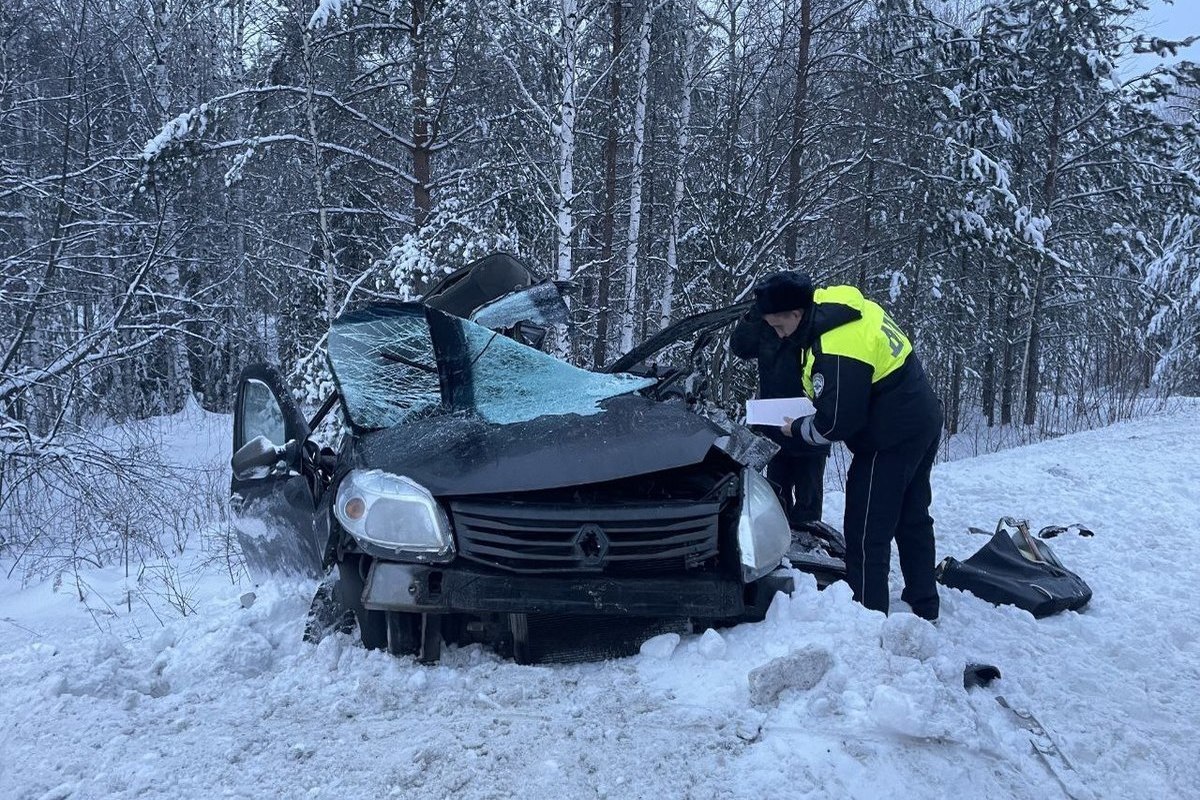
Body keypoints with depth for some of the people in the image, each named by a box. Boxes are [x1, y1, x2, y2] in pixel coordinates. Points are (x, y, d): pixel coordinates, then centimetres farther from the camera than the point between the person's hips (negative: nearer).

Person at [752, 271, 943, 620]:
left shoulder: (836, 349, -28)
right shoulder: (841, 305, 1)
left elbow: (836, 423, -25)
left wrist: (798, 428, -7)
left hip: (890, 440, -10)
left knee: (867, 531, -3)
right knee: (912, 519, 20)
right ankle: (924, 606, 33)